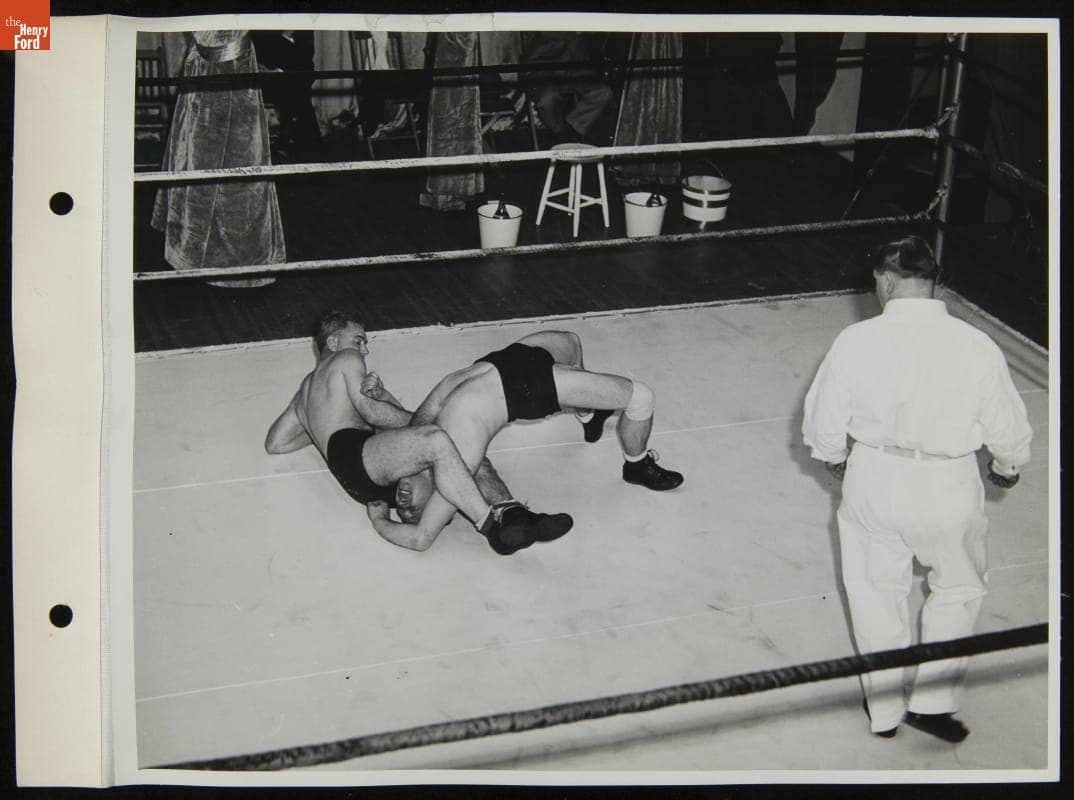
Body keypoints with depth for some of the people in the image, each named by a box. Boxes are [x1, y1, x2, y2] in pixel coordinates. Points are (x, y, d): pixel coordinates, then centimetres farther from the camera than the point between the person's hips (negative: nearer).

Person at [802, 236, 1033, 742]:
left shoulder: (856, 341, -14)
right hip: (949, 489, -1)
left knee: (877, 591, 21)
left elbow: (823, 420, -4)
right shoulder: (976, 346, -15)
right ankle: (932, 701, 27)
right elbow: (1009, 429, -3)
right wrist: (1006, 468, 19)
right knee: (958, 590, 25)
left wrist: (833, 458, 19)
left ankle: (884, 709, 33)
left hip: (874, 479, 1)